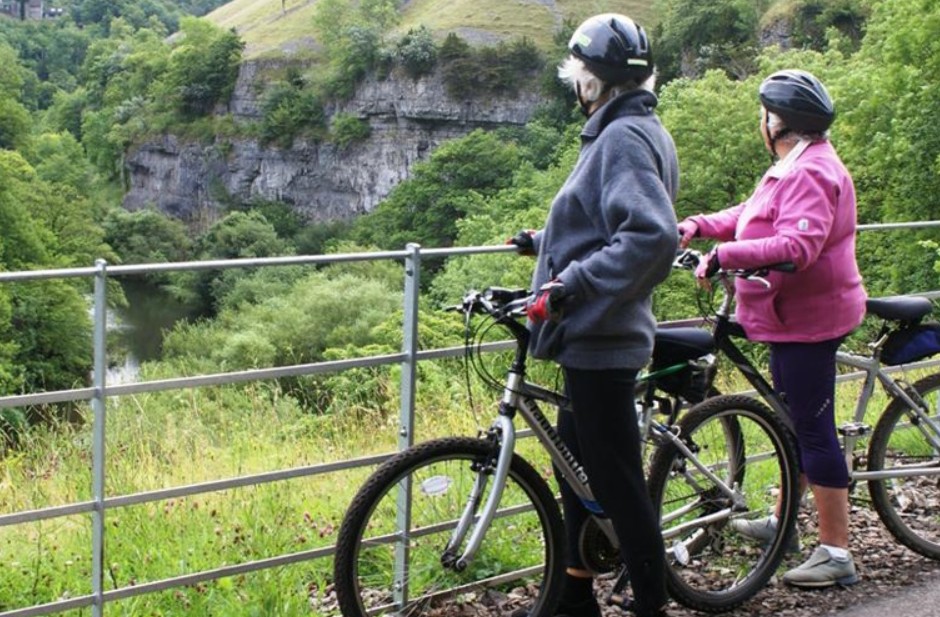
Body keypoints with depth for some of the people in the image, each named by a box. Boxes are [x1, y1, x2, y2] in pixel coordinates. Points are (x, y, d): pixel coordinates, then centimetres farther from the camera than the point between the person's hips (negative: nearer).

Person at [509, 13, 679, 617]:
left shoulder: (625, 137, -18)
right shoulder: (621, 132, 13)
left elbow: (651, 236, -30)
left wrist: (572, 283, -29)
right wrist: (547, 243, 32)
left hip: (602, 340, -11)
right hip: (590, 335, 11)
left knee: (617, 481, -3)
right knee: (578, 467, 19)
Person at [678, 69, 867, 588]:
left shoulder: (810, 173, -21)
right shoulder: (796, 166, 15)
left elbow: (797, 246, -32)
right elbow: (752, 215, 21)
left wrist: (725, 255, -33)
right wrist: (700, 225, 8)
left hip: (808, 317, -11)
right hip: (795, 315, 11)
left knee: (813, 429, -7)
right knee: (795, 424, 21)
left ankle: (837, 554, -1)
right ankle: (781, 522, 36)